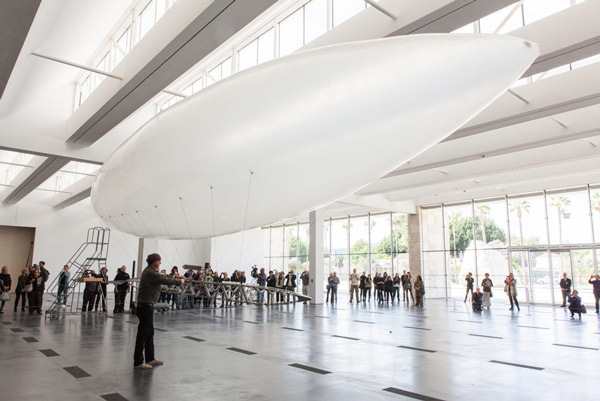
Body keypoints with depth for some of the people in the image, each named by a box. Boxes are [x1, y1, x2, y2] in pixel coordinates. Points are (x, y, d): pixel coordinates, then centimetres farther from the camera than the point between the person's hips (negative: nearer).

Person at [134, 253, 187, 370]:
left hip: (148, 305, 11)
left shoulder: (151, 271, 12)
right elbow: (166, 281, -19)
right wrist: (181, 281, -8)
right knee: (143, 334, -3)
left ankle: (150, 358, 26)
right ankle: (138, 362, 5)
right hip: (145, 305, -11)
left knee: (150, 333, 16)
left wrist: (176, 277, 20)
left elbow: (163, 277, 21)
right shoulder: (150, 273, -19)